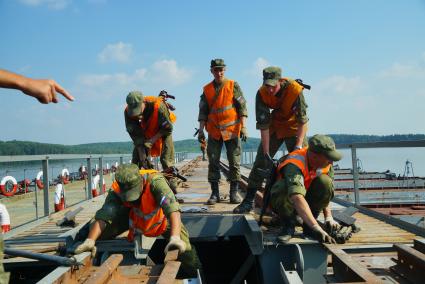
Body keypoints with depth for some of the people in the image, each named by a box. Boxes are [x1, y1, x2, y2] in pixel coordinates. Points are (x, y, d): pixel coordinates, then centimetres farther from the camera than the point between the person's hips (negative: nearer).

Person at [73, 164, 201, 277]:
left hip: (161, 218, -2)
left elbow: (172, 208, -53)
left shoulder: (154, 181, -41)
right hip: (134, 216, 2)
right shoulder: (117, 190, -30)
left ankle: (195, 275, 12)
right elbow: (104, 216, -36)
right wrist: (90, 240, -51)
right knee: (101, 233, -13)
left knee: (183, 248, -16)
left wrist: (175, 237, -65)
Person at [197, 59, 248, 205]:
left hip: (232, 130, -2)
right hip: (214, 131, 2)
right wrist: (201, 130, 3)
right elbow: (203, 111, 10)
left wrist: (243, 127, -9)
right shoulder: (207, 89, 8)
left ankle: (234, 193, 9)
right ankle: (214, 194, 8)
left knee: (234, 162, 1)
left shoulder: (233, 86, 1)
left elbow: (242, 106, -1)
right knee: (213, 162, 1)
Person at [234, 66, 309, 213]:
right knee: (261, 162, -1)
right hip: (275, 127, 2)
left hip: (294, 127, -2)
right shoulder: (261, 94, -23)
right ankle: (248, 201, 6)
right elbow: (263, 125, -23)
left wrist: (298, 146, -31)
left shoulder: (295, 90, -30)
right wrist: (266, 153, -25)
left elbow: (303, 121, -24)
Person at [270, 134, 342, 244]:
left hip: (308, 198, 5)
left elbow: (326, 191, -5)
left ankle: (308, 224, -9)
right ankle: (288, 225, -13)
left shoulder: (325, 163, -15)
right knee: (284, 187, -39)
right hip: (282, 201, -5)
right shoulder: (295, 164, -35)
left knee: (325, 181, -25)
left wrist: (328, 217, -18)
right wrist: (316, 227, -57)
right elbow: (297, 197, -49)